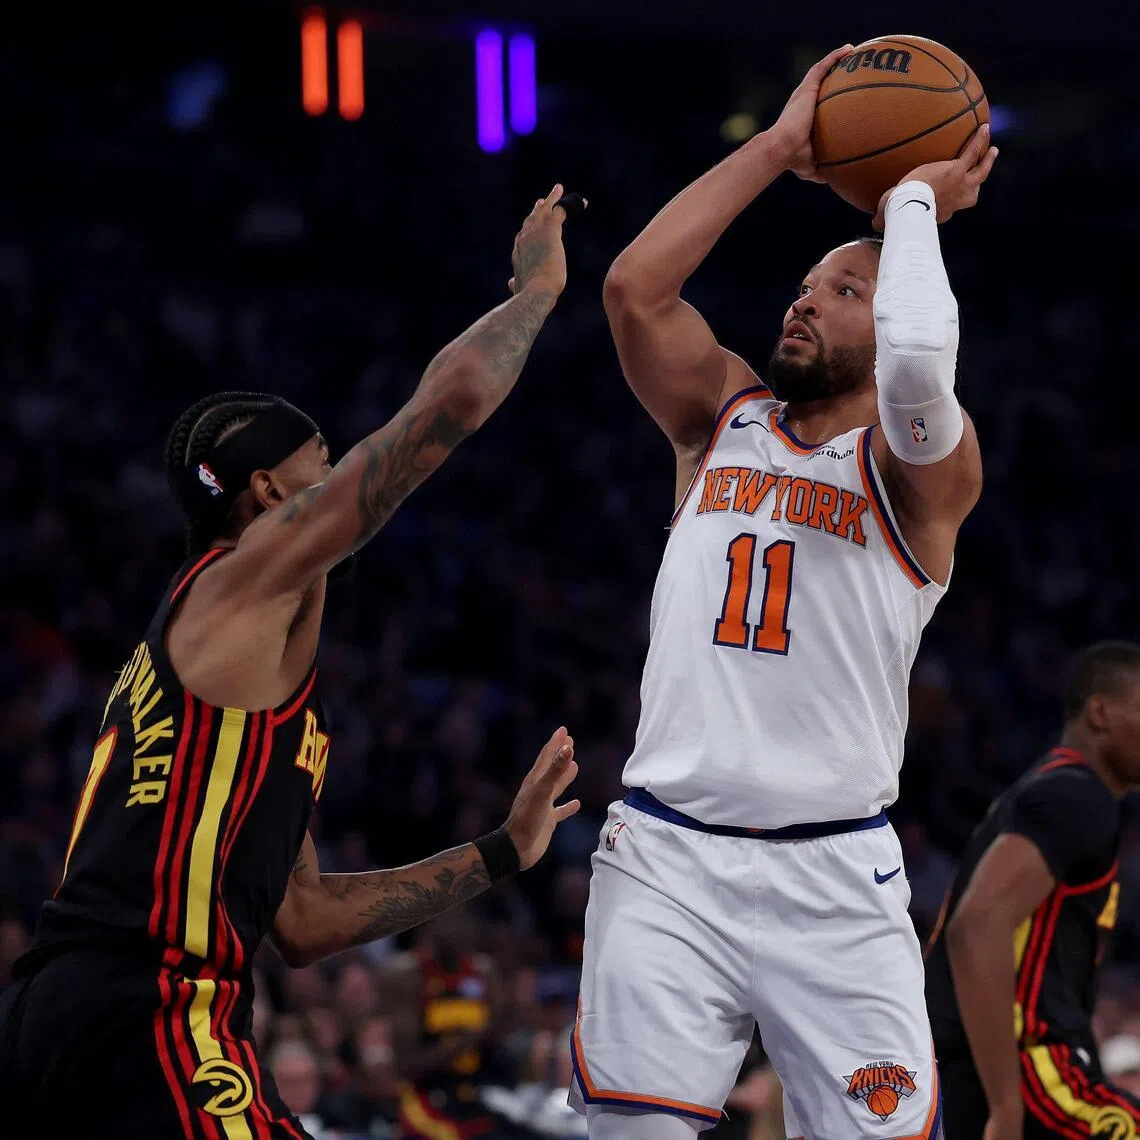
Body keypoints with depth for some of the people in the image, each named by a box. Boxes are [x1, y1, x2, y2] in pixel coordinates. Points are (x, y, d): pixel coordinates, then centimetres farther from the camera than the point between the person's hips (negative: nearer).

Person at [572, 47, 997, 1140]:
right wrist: (778, 149, 3)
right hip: (666, 855, 3)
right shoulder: (724, 419, 15)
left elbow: (918, 362, -22)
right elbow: (634, 287, -1)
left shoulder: (920, 469, 1)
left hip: (834, 876, -3)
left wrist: (913, 203, -5)